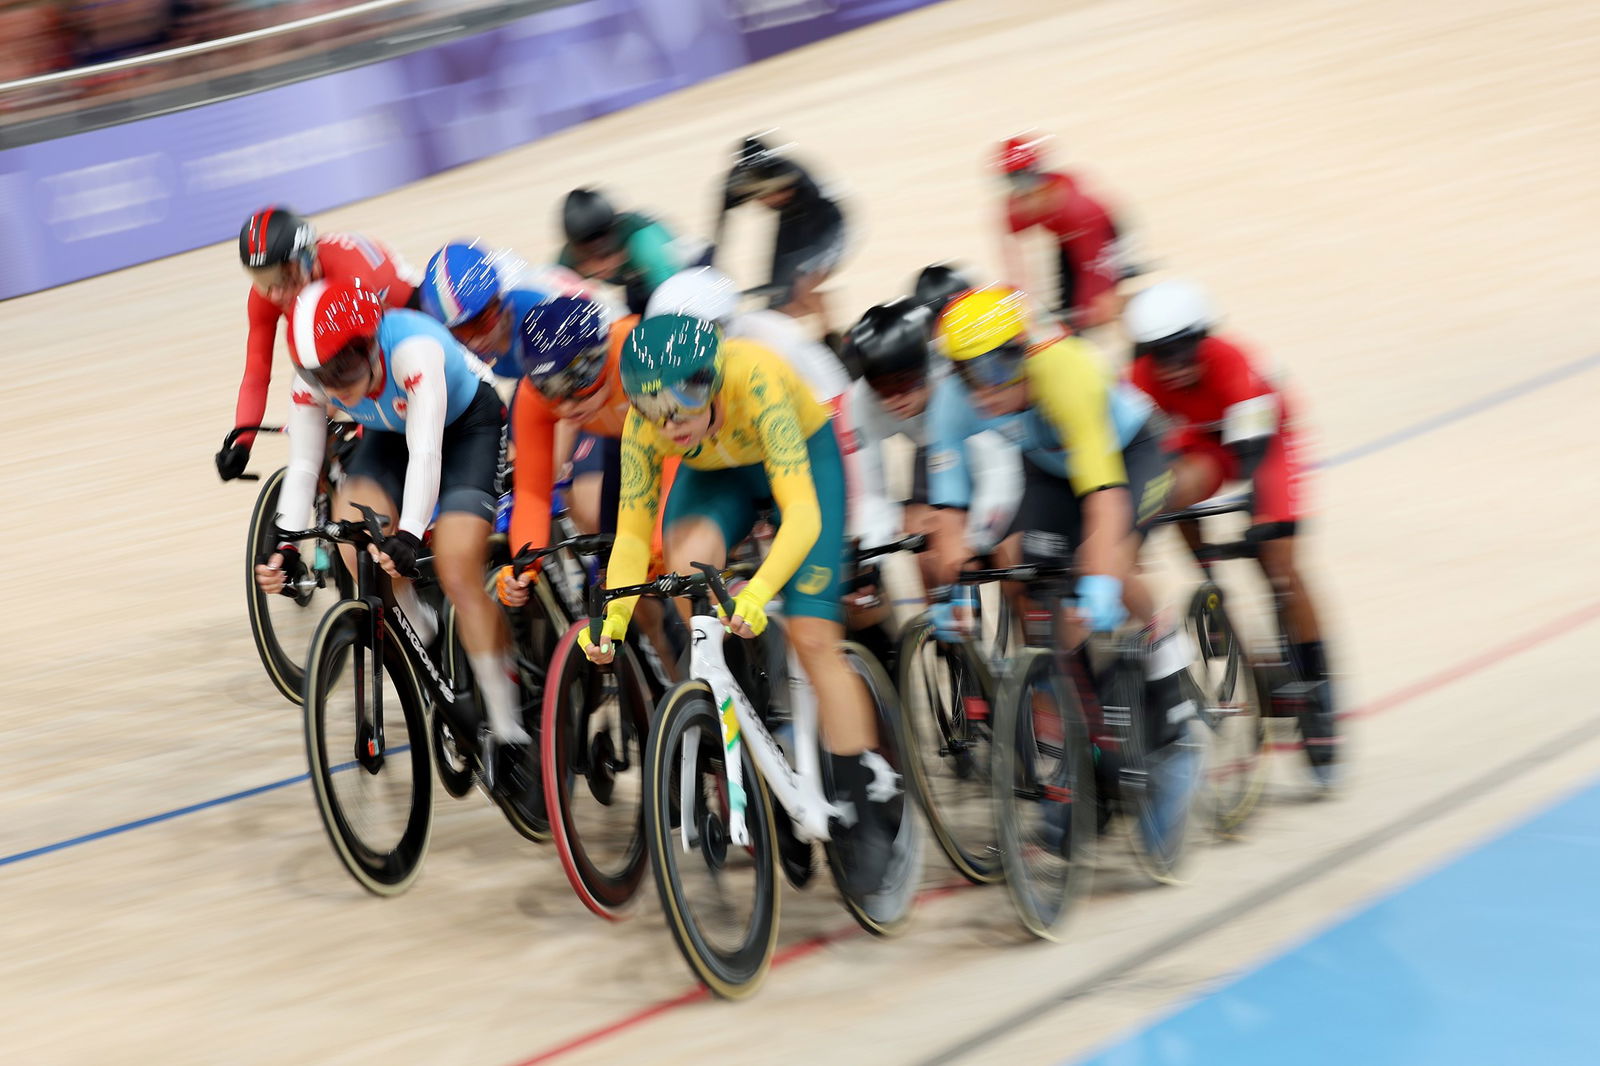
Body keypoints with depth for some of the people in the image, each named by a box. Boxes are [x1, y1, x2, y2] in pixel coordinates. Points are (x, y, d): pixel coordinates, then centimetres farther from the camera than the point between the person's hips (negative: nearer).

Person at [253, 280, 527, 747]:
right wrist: (284, 547, -35)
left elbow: (425, 453, -46)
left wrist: (408, 537, -58)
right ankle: (417, 629, 2)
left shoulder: (414, 349, -41)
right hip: (390, 432, 5)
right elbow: (302, 466, -22)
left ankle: (506, 723, -10)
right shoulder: (313, 379, -25)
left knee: (458, 573, -19)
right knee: (351, 522, -24)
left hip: (469, 424, -5)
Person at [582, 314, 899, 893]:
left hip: (803, 457, -3)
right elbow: (631, 533, -23)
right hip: (716, 475, 3)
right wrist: (612, 617, -39)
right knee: (688, 562, -31)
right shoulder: (645, 425, -29)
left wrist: (758, 592, -61)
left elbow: (802, 513, -47)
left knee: (813, 639, -11)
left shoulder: (753, 381, -41)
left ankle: (870, 806, 0)